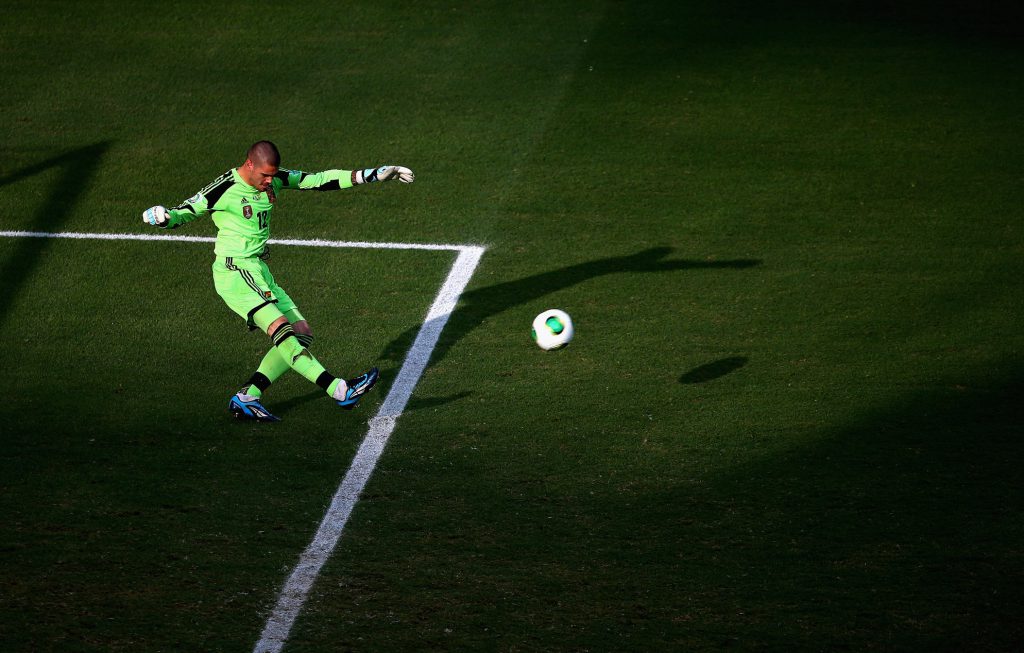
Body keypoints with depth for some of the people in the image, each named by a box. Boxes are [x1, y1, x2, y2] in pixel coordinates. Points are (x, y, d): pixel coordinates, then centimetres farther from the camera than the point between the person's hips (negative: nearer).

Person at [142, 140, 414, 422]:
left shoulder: (273, 179, 5)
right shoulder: (224, 189, -14)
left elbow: (319, 181, 10)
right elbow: (182, 214, -9)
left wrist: (372, 175, 10)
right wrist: (162, 217, -33)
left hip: (259, 272, 9)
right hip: (234, 273, -9)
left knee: (301, 333, 3)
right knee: (280, 327, -24)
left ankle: (246, 398, -1)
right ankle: (339, 390, -34)